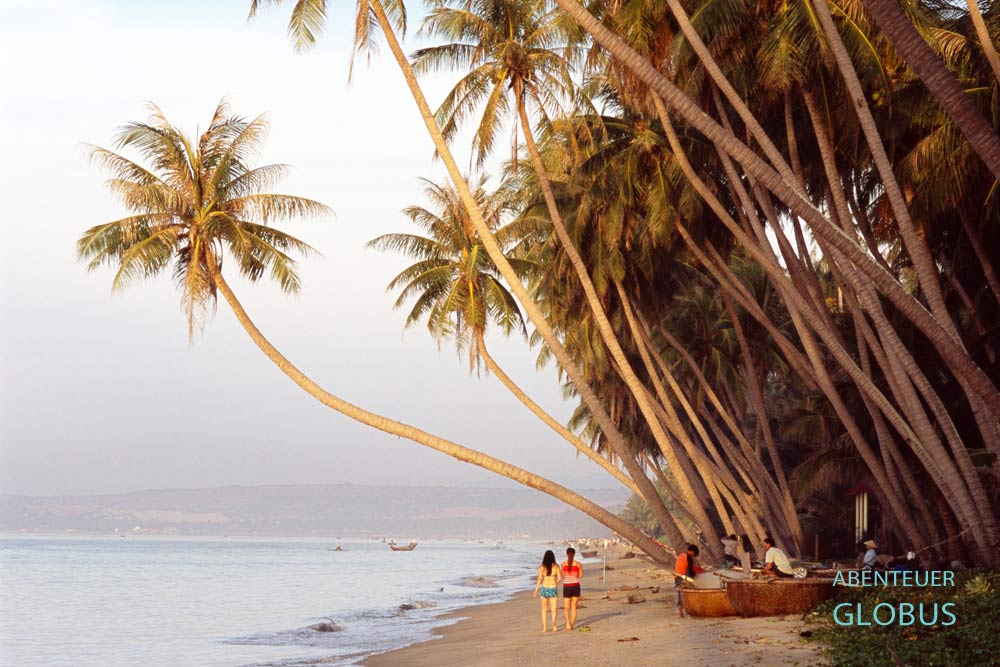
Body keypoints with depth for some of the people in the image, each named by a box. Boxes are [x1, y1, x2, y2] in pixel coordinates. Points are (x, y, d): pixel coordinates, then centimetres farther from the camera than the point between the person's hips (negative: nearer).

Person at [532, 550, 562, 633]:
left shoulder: (541, 567, -3)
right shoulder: (556, 566, -3)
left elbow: (539, 579, -10)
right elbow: (559, 578, -4)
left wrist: (536, 590, -5)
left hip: (544, 588, 1)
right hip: (553, 589, -1)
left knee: (544, 609, 16)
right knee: (554, 610, 3)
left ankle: (544, 627, 11)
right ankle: (554, 625, -22)